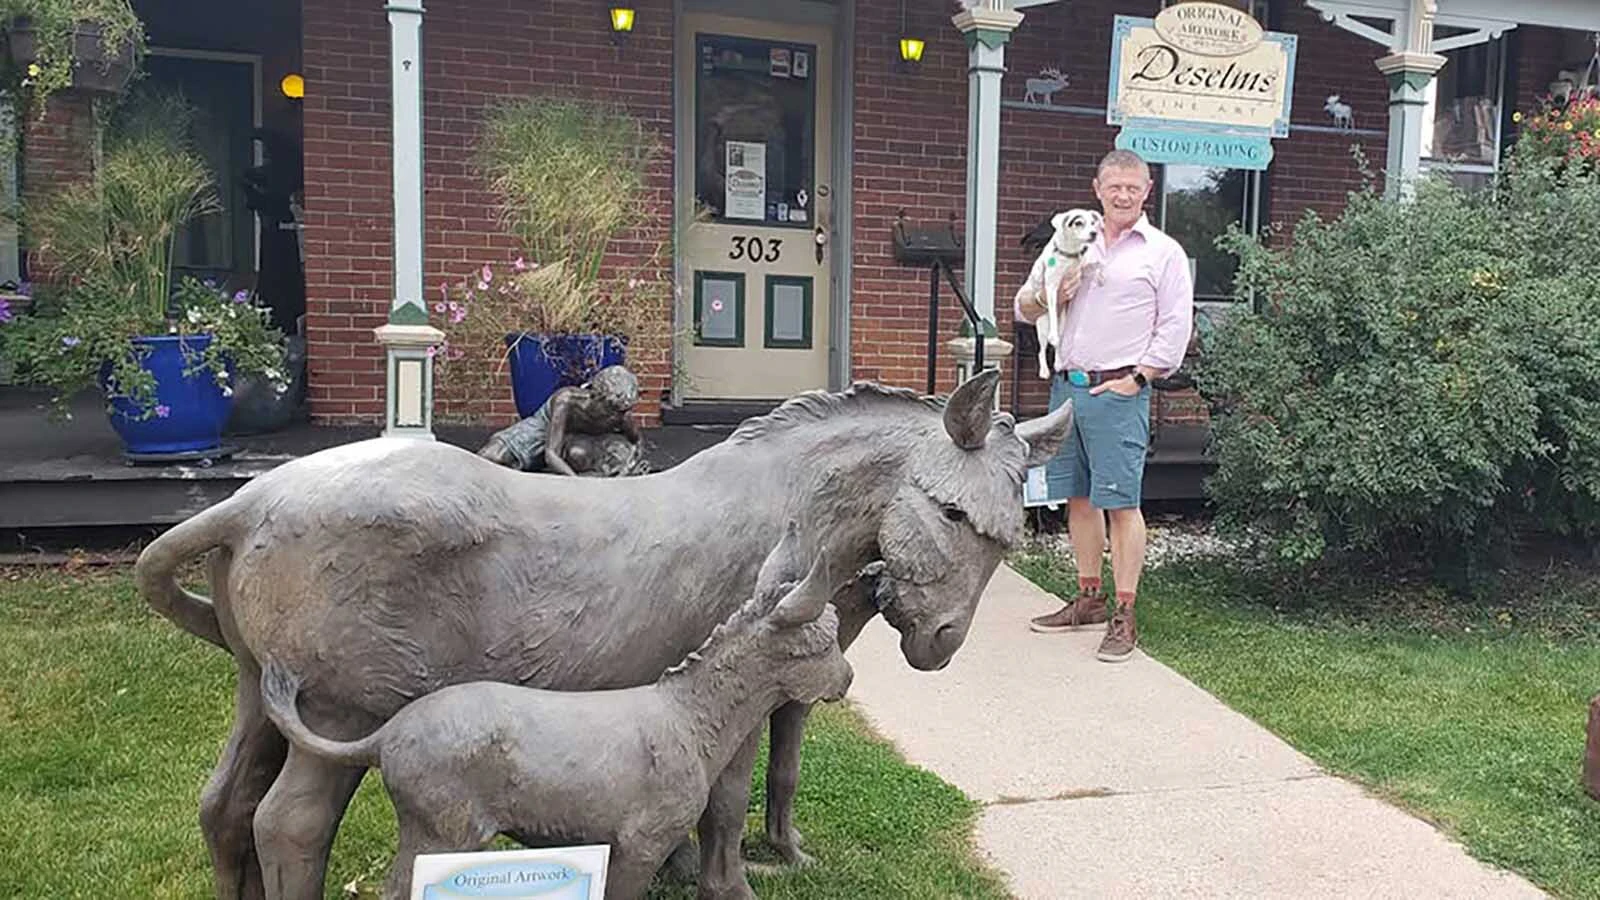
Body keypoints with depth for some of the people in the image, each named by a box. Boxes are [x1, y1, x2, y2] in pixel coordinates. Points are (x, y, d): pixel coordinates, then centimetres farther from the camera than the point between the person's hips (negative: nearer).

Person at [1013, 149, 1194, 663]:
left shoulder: (1163, 253, 4)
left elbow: (1175, 328, -2)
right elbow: (1023, 309, 19)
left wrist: (1137, 379, -10)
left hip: (1118, 392, -5)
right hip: (1066, 385, 5)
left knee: (1120, 502, -6)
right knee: (1078, 498, 11)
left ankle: (1125, 616, -1)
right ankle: (1089, 599, 24)